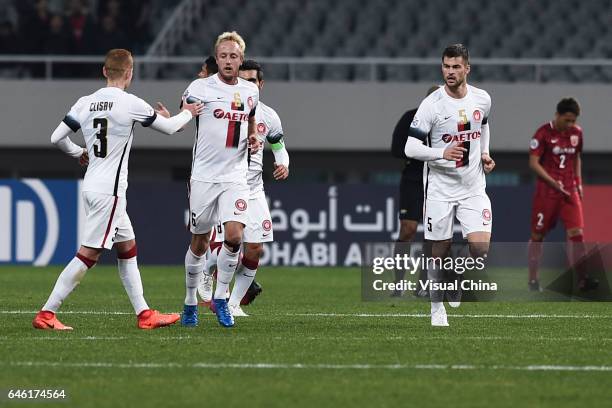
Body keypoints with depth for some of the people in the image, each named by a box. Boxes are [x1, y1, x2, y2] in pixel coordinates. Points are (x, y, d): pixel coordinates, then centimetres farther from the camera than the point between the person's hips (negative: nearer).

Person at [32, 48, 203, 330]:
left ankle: (144, 314, 18)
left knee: (127, 249, 15)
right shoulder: (130, 104, -11)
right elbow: (169, 128, 1)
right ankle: (46, 314, -9)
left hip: (91, 187, 8)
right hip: (109, 190, -8)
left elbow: (57, 138, 8)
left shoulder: (85, 103, 5)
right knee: (88, 255, -7)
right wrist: (187, 114, 23)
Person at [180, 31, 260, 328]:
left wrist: (253, 139, 7)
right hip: (204, 177, -2)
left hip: (235, 176, 2)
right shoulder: (201, 88, -5)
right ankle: (190, 301, 23)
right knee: (199, 242, 6)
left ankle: (221, 297, 2)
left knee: (234, 236, -16)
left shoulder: (250, 91, 9)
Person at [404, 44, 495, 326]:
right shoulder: (432, 105, -13)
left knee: (480, 246, -12)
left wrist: (485, 154, 9)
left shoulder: (482, 99, 1)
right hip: (440, 189, -3)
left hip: (473, 187, 3)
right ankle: (437, 307, 19)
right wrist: (443, 153, -29)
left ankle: (458, 276, 19)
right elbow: (410, 148, -15)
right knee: (440, 250, 2)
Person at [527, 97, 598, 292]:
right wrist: (554, 183, -20)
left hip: (569, 190, 4)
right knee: (538, 234, 5)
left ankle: (582, 279, -14)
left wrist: (578, 182, 10)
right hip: (546, 191, -4)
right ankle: (533, 279, 16)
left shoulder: (576, 132, 6)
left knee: (577, 233, -10)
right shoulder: (543, 133, -11)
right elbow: (533, 163, -13)